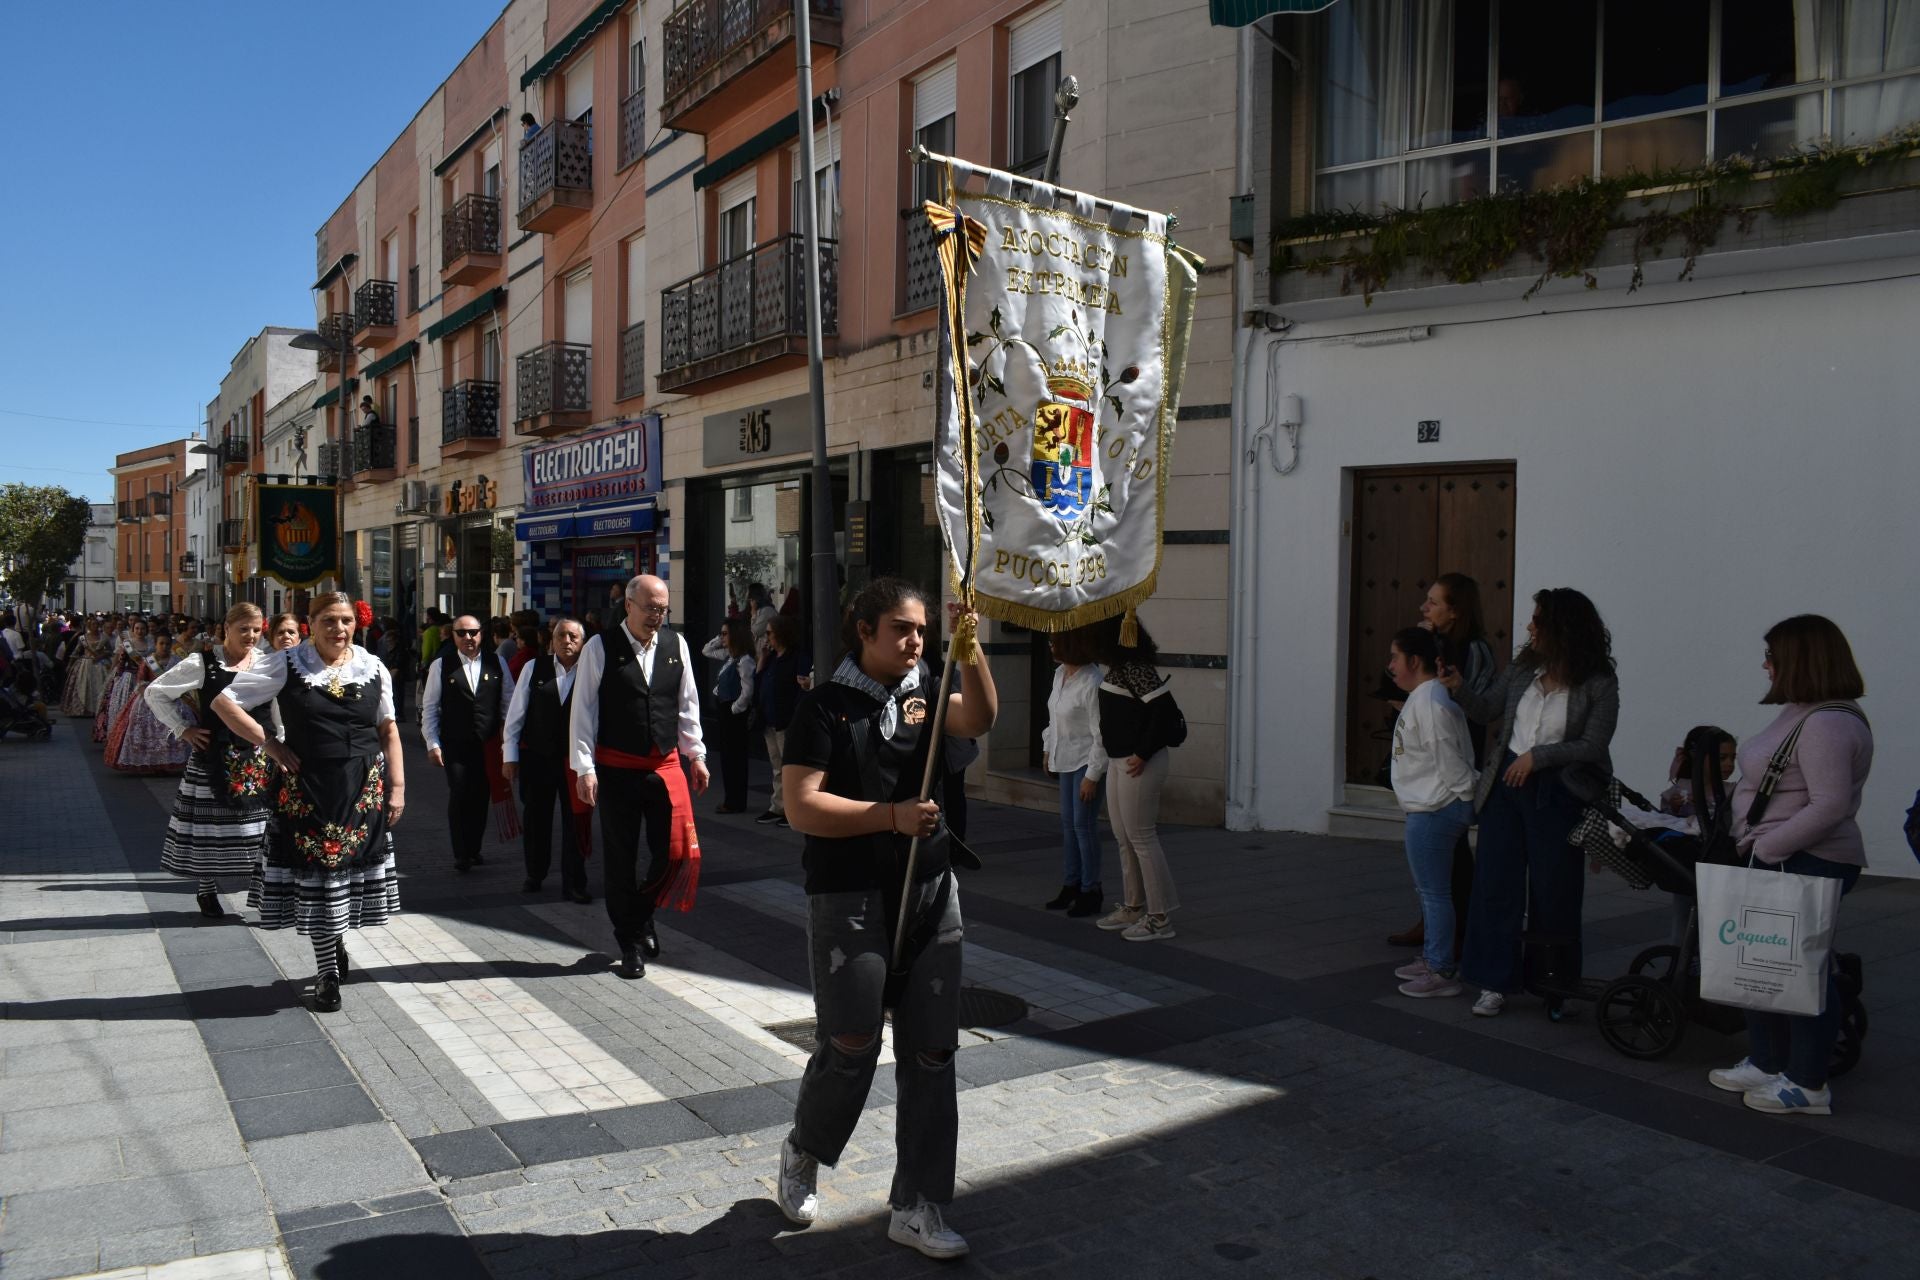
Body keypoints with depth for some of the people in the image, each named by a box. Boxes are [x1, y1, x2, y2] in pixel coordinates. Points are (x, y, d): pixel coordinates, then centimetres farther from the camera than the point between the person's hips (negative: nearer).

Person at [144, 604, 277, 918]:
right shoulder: (203, 663, -5)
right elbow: (155, 692, 3)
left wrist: (276, 742, 8)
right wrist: (183, 729, -2)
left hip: (259, 758, 3)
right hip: (215, 758, -2)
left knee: (262, 823, 5)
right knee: (210, 824, 5)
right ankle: (207, 890, 19)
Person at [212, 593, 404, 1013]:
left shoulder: (373, 668, 3)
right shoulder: (286, 665, -4)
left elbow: (389, 730, 6)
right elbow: (224, 702, -1)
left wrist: (397, 788, 2)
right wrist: (270, 744, -8)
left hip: (364, 789, 2)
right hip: (307, 788, -2)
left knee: (354, 867, 10)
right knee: (316, 877, 5)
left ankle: (335, 943, 38)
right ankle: (328, 973, 19)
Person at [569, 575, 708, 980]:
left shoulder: (676, 644, 5)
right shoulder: (600, 648, -6)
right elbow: (583, 710, -5)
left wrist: (695, 755, 10)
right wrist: (584, 769, -10)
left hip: (666, 765, 3)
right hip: (617, 770, -3)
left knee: (677, 852, -1)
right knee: (621, 859, 7)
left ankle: (643, 912, 28)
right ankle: (630, 944, 22)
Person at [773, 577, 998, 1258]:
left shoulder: (925, 691, 9)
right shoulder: (826, 705, -5)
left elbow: (978, 720, -12)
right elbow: (801, 805, -13)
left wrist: (970, 646, -25)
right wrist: (893, 815, -18)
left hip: (930, 894, 5)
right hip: (849, 897, -4)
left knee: (930, 1053, 5)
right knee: (851, 1044, -4)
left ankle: (916, 1208, 17)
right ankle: (802, 1153, 28)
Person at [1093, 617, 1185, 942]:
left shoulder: (1135, 668, -18)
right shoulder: (1118, 668, 11)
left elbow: (1165, 708, -24)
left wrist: (1143, 754, -21)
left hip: (1138, 765, -10)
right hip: (1119, 762, 10)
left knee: (1141, 838, -4)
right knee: (1124, 838, 16)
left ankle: (1160, 918, 5)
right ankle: (1133, 908, 27)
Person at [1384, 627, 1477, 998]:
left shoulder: (1428, 702, -19)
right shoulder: (1420, 698, 14)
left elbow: (1448, 759, -20)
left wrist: (1465, 798, -12)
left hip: (1433, 812, -11)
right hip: (1426, 809, 11)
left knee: (1434, 891, -4)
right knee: (1428, 889, 19)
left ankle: (1442, 972, 3)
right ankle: (1431, 958, 31)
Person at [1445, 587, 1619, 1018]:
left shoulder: (1599, 683, -10)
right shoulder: (1523, 667, 4)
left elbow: (1593, 745, -13)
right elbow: (1487, 709, 11)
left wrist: (1537, 756, -16)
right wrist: (1460, 689, -6)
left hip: (1556, 794, -4)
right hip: (1506, 786, 4)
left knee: (1553, 889, 7)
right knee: (1496, 882, 2)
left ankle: (1560, 982, 28)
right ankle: (1496, 982, 10)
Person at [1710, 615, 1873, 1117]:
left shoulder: (1829, 724, -19)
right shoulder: (1802, 714, 13)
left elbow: (1830, 806, -26)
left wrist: (1766, 848, -22)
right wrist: (1757, 847, 13)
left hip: (1807, 867, -10)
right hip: (1777, 863, 10)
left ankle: (1808, 1085, 10)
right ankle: (1766, 1065, 27)